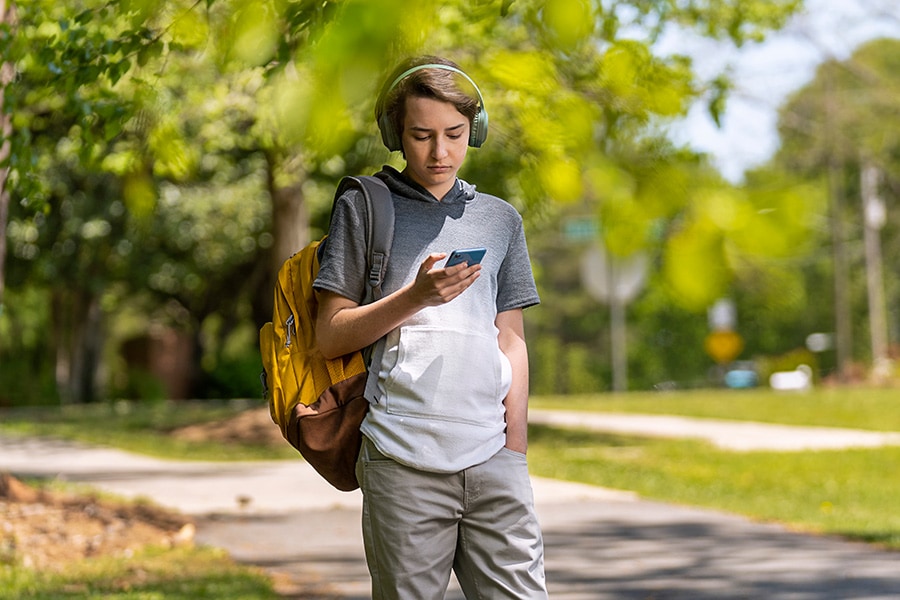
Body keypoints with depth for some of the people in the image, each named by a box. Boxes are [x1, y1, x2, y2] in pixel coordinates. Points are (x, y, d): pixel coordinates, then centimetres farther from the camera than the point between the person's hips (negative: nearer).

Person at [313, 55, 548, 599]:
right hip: (402, 454, -2)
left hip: (491, 451, 3)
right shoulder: (364, 208, 9)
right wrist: (416, 296, -9)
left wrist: (517, 443, 9)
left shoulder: (501, 220, 18)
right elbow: (331, 336, 4)